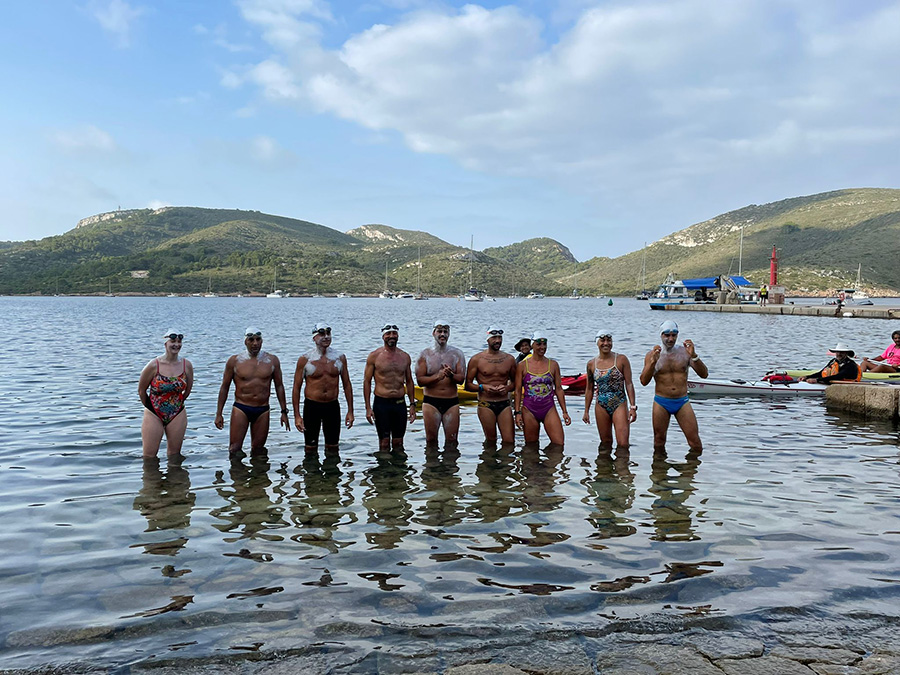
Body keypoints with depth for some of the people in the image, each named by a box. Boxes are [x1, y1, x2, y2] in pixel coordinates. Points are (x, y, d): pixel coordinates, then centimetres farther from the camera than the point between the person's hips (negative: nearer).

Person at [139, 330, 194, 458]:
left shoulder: (186, 365, -5)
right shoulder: (154, 365, -13)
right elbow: (141, 390, 0)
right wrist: (150, 407, 11)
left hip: (177, 414, 2)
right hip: (153, 415, -2)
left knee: (174, 455, 12)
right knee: (149, 456, 2)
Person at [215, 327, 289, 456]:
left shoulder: (272, 360, 5)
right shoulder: (234, 361, 0)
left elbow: (279, 386, 12)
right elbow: (224, 387, 7)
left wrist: (284, 412, 9)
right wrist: (219, 414, 4)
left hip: (262, 411, 2)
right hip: (241, 408, -1)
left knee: (258, 450, 7)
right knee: (234, 449, -7)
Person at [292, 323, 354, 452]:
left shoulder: (340, 357, 3)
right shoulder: (305, 359, -5)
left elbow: (347, 384, 9)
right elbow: (296, 388, -2)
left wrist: (350, 411, 5)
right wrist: (297, 415, -8)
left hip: (333, 406, 2)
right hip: (312, 406, -2)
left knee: (333, 449, 10)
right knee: (311, 449, 5)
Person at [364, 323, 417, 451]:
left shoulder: (405, 357, 8)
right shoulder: (374, 356, -2)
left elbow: (409, 382, 16)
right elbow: (367, 382, -1)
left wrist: (412, 404, 11)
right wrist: (368, 408, -7)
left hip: (400, 403, 3)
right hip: (381, 403, -3)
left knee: (398, 443, 9)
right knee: (384, 443, 0)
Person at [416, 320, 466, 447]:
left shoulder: (457, 354, 6)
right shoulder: (425, 354, 1)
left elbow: (461, 379, -2)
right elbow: (420, 380, -6)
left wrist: (451, 375, -23)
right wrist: (437, 376, -21)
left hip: (452, 401, 1)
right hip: (431, 401, -1)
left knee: (451, 440, 3)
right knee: (431, 439, 5)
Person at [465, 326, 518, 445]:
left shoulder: (509, 359, 9)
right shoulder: (476, 359, 0)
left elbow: (515, 382, 19)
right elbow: (468, 384, 1)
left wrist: (507, 388, -2)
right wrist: (482, 387, -16)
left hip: (504, 404, 2)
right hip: (486, 404, -2)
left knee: (510, 442, -4)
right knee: (491, 441, 4)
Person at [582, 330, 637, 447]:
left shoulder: (621, 359, -3)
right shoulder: (591, 364, 5)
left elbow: (629, 384, -3)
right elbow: (589, 389, 13)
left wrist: (632, 407, -8)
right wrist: (586, 411, 14)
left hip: (620, 404, -2)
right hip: (601, 406, 2)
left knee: (623, 444, -10)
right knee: (606, 444, 10)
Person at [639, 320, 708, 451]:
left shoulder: (685, 352, 2)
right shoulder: (652, 354, 0)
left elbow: (704, 374, -5)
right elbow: (644, 381, -8)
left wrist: (694, 356, -20)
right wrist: (653, 362, -22)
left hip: (682, 402, 1)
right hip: (661, 402, -1)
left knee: (695, 442, -3)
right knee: (659, 442, 8)